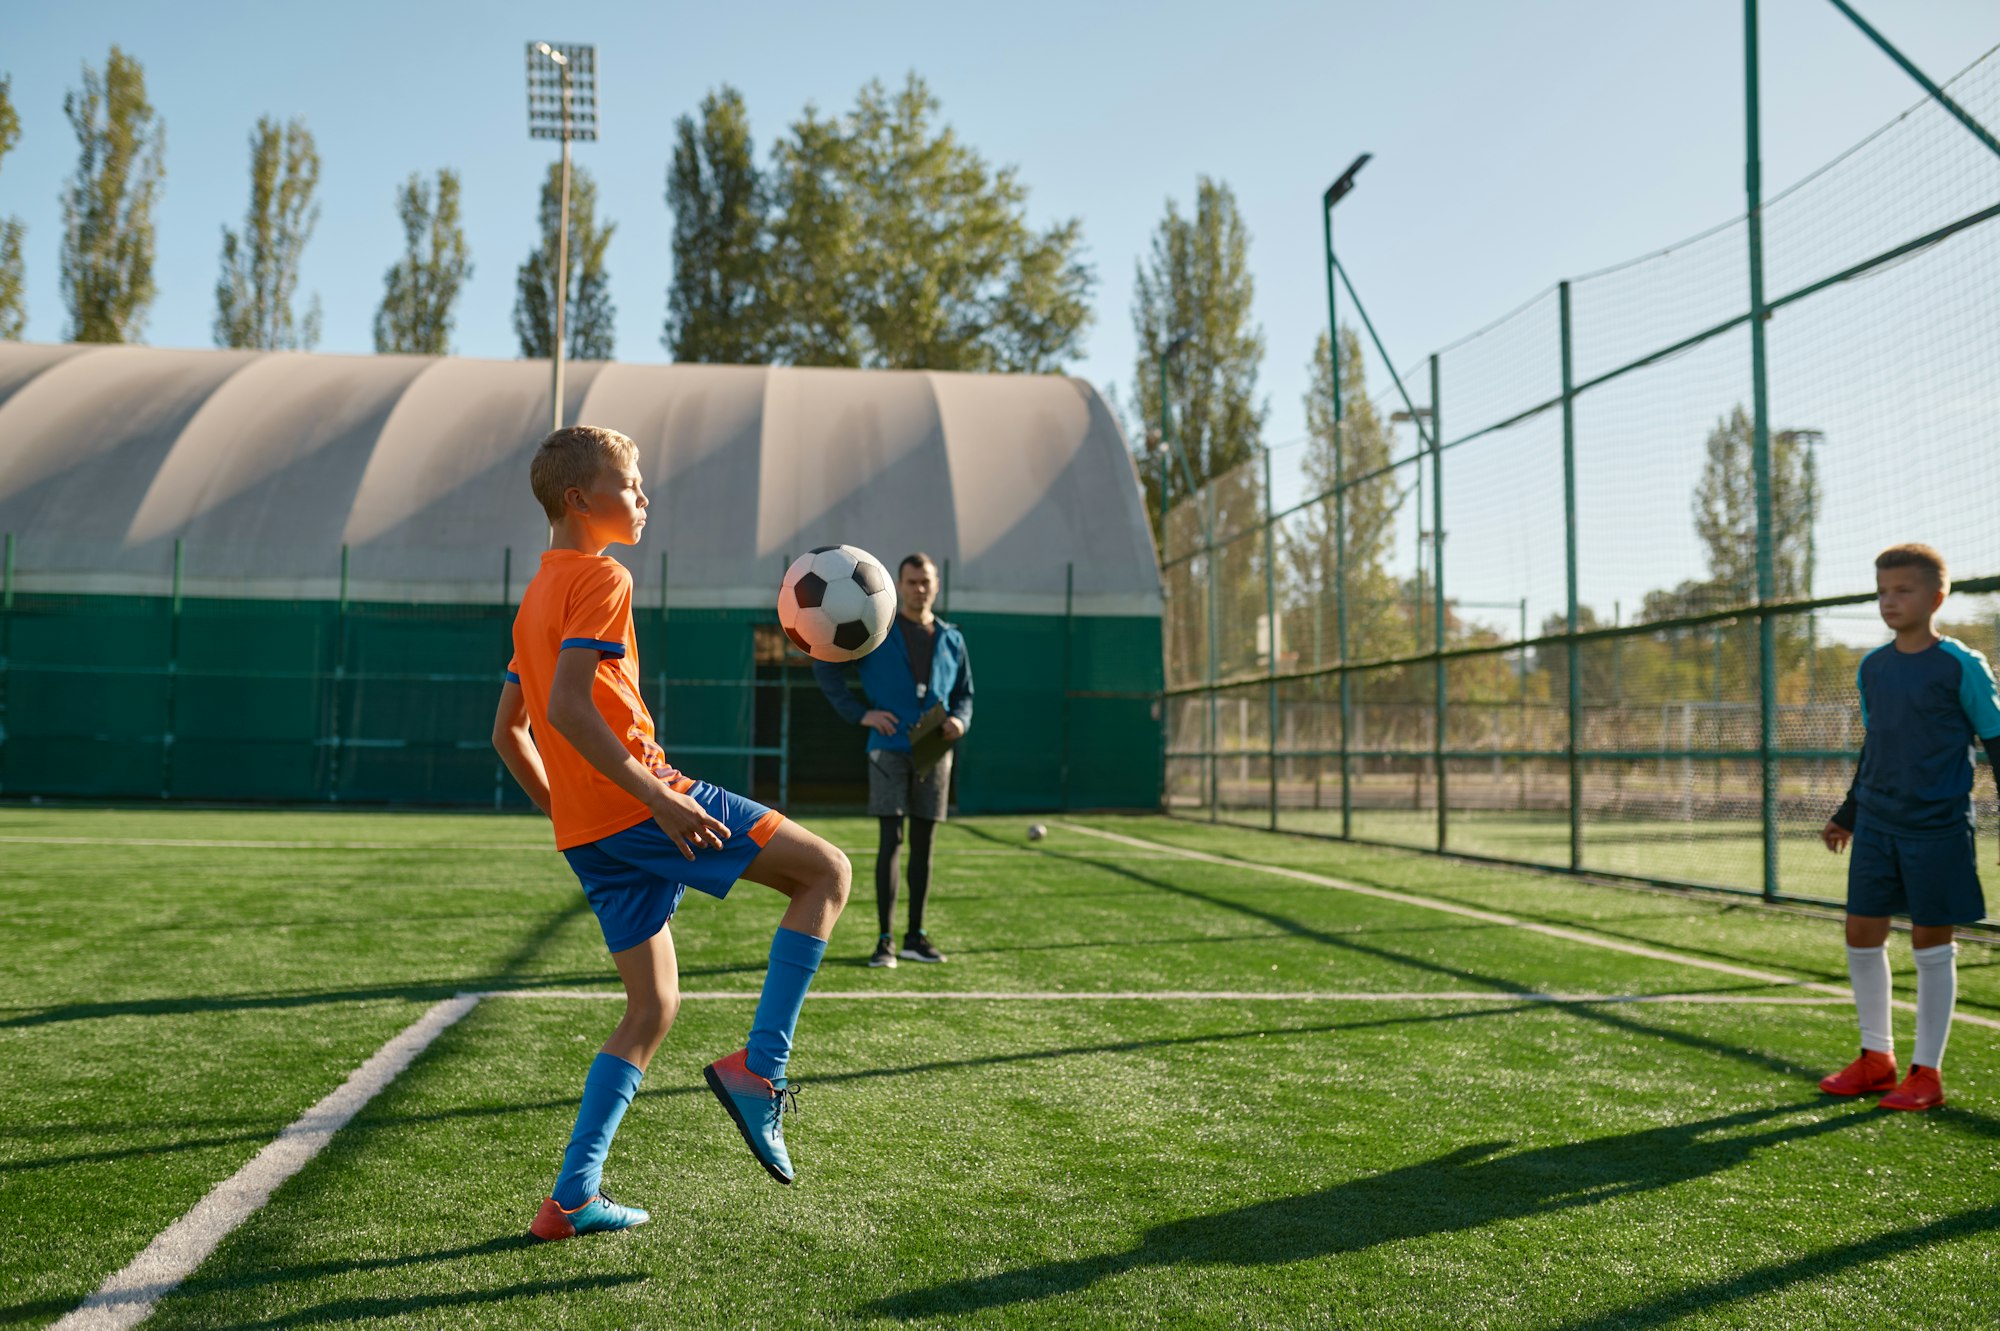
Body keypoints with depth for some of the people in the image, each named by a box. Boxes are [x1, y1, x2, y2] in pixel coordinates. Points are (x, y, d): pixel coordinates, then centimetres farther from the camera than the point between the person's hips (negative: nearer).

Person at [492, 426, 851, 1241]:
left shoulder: (538, 594, 21)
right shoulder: (601, 578, -8)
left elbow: (508, 730, 24)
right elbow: (568, 708, -22)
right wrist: (659, 797, -21)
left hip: (588, 831, 9)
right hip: (639, 804, -9)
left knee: (653, 1007, 15)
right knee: (827, 872, -4)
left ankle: (571, 1200, 14)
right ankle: (757, 1068, -10)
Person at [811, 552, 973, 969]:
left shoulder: (951, 639, 12)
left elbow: (964, 693, 20)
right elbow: (824, 663, 1)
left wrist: (960, 720, -3)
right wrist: (859, 713, -7)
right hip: (889, 749, -4)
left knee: (922, 844, 7)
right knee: (891, 841, -8)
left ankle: (915, 936, 16)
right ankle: (884, 939, -2)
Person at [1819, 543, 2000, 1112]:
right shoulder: (1872, 667, 8)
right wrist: (1848, 814, 21)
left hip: (1937, 828, -5)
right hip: (1876, 826, 6)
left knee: (1931, 944, 1)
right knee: (1862, 935, 7)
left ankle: (1926, 1072, 12)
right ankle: (1876, 1058, 22)